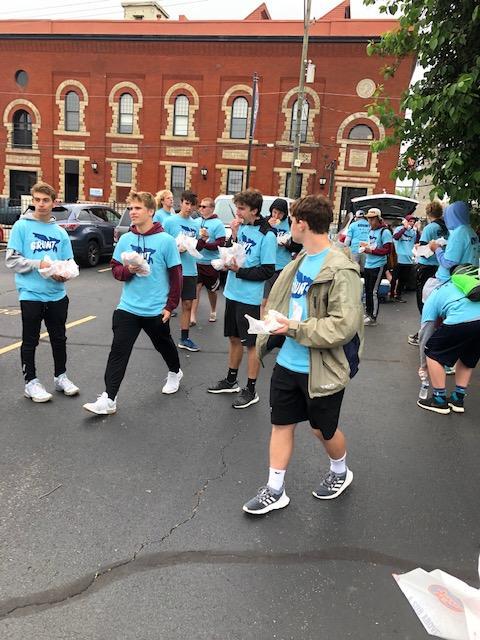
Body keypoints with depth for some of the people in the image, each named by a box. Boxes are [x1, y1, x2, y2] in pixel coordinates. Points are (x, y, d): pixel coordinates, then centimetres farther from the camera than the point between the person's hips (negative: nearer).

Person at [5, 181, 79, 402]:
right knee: (30, 341, 8)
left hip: (57, 295, 4)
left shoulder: (60, 232, 7)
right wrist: (39, 264, -20)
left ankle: (60, 376, 30)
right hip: (31, 295, -3)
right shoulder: (21, 226, -3)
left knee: (59, 338, 14)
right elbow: (12, 260, -7)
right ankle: (31, 382, 22)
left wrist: (64, 273, -14)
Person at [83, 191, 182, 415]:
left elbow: (176, 275, -6)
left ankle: (175, 372, 48)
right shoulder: (125, 239, 2)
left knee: (163, 344, 20)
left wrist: (170, 306, -7)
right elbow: (115, 269, 8)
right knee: (118, 351, -5)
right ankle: (108, 399, -2)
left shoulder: (166, 240, -10)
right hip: (128, 307, 3)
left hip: (156, 310, -2)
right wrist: (128, 270, -15)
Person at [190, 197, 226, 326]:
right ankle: (193, 317, -3)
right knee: (195, 288, -4)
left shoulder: (218, 224, -9)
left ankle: (213, 312, 36)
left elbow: (220, 244, -15)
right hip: (196, 261, 3)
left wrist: (205, 242, -24)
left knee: (211, 290, 15)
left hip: (211, 263, -2)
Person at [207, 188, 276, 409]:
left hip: (250, 298, -7)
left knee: (251, 344, 4)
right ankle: (231, 381, 34)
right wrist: (234, 236, -7)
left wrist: (239, 271, -18)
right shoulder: (242, 227, 4)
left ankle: (251, 390, 16)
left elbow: (268, 271, -15)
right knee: (234, 338, 18)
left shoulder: (267, 235, -14)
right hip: (233, 292, 7)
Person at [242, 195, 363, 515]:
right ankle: (275, 491, 30)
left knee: (323, 429, 15)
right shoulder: (301, 262, 6)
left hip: (322, 368, -7)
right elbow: (279, 300, 19)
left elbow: (344, 324, -27)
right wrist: (276, 324, 2)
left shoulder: (341, 270, -21)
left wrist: (297, 329, -22)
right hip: (288, 362, 7)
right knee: (281, 424, 13)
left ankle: (340, 472, 46)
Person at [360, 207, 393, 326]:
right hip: (368, 265, 8)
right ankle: (368, 313, 26)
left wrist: (371, 250, -18)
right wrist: (366, 245, 4)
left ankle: (373, 318, 3)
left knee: (373, 291, -5)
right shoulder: (371, 231, 13)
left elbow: (387, 250, -15)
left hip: (378, 266, -8)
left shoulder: (385, 232, -11)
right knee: (367, 290, 13)